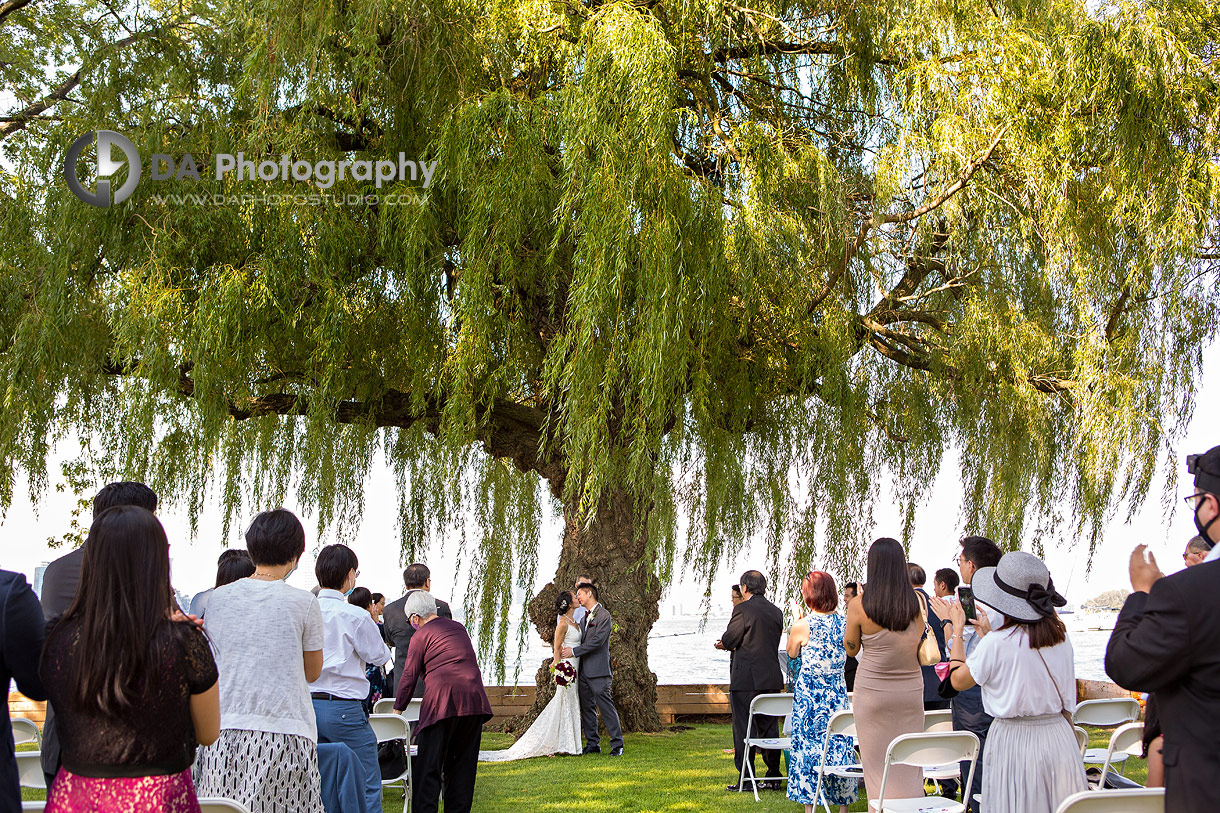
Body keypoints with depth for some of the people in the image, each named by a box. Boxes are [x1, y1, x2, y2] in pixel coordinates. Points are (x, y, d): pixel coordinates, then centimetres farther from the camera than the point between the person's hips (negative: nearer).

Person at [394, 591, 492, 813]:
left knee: (427, 766, -2)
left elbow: (409, 676, 4)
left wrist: (398, 709, 13)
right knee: (463, 763, 14)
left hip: (442, 701, -6)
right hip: (474, 700, 6)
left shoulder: (421, 635, 3)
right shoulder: (458, 627, 20)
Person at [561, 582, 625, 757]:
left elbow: (598, 641, -16)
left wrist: (574, 651, -15)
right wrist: (558, 658, 10)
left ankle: (617, 745, -5)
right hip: (583, 670, 8)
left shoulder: (604, 615, -7)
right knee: (587, 709, 10)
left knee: (606, 707, -9)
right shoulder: (584, 618, 19)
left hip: (598, 670, -8)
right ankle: (592, 744, 16)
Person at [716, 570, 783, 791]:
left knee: (744, 729, 0)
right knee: (769, 727, 12)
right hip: (772, 678, 6)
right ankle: (773, 778, 17)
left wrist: (723, 644, 15)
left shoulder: (742, 609, -12)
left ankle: (745, 779, 1)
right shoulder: (776, 612, 9)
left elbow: (729, 640, -9)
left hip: (746, 680, -6)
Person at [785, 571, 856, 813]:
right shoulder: (844, 622, -2)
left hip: (809, 694, -4)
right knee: (839, 746, 11)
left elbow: (791, 653, 5)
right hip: (838, 695, 4)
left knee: (808, 747, 3)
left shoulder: (803, 625, -13)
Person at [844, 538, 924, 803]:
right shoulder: (916, 603, -5)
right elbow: (922, 650, 7)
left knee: (877, 764, 8)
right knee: (910, 762, 11)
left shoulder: (860, 606, -13)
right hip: (910, 690, 2)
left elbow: (851, 649, 2)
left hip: (872, 691, -2)